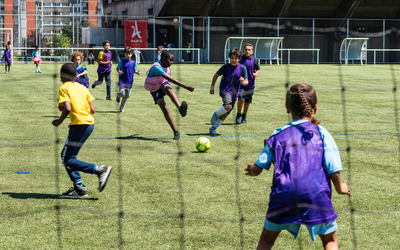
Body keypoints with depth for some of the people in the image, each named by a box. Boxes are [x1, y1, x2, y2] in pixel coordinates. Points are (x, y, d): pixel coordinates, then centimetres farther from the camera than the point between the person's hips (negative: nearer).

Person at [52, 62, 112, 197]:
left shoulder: (64, 88, -4)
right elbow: (92, 109, 8)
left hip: (79, 124, -8)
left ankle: (99, 170, -17)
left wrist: (59, 121, -2)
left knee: (68, 160, -5)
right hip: (89, 123, 8)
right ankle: (79, 187, 13)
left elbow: (67, 108, -18)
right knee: (66, 155, 17)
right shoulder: (82, 87, 15)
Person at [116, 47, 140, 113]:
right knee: (122, 93, -18)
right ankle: (118, 96, 21)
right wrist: (119, 71, -19)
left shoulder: (133, 62, 6)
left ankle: (121, 107, 23)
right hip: (122, 81, -4)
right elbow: (117, 68, 3)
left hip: (130, 82, 4)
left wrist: (137, 72, -7)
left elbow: (135, 70, 15)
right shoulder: (122, 61, -3)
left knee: (127, 95, 6)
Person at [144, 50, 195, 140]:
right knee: (165, 109, -20)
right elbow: (171, 79, -38)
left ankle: (180, 108, -65)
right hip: (155, 90, -4)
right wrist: (186, 87, -42)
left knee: (168, 89, -35)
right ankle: (175, 132, -12)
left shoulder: (165, 66, -4)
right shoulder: (156, 67, -31)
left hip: (163, 84, 4)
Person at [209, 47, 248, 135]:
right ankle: (216, 115, -2)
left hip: (234, 92, 3)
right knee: (228, 106, -31)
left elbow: (246, 82, -3)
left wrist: (243, 82, -27)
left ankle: (213, 128, 18)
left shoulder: (242, 68, -1)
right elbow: (216, 75, 9)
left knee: (225, 114, 4)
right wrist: (212, 86, 5)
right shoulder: (225, 67, -4)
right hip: (225, 89, -3)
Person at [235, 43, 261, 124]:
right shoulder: (239, 59, 1)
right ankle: (238, 114, 0)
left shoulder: (254, 60, -1)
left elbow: (258, 69, 9)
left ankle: (244, 116, 30)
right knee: (241, 98, -18)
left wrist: (256, 74, -11)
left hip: (250, 83, 1)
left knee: (247, 101, 10)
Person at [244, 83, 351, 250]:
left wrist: (251, 169, 34)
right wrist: (340, 188, 22)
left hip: (283, 196, 1)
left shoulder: (277, 136, 10)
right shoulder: (321, 133, 5)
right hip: (316, 195, -1)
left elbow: (257, 169, 10)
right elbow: (334, 171, 2)